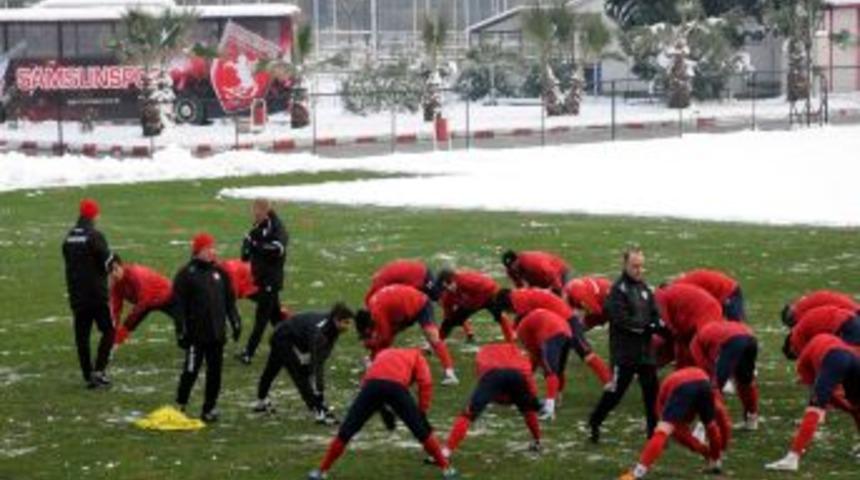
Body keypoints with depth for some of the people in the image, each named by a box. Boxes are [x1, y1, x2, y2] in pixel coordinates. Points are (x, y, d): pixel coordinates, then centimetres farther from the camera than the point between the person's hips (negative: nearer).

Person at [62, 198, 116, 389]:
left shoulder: (69, 237, 6)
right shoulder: (94, 236, -15)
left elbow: (68, 262, 10)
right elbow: (107, 261, -15)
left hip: (76, 294, 6)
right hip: (97, 293, -6)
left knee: (81, 335, 9)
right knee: (109, 330, 6)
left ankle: (88, 376, 10)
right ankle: (99, 369, -5)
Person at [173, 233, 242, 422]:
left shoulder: (219, 273, 10)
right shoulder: (186, 274, -7)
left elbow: (229, 300, 16)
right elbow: (180, 306, -9)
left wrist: (235, 322, 10)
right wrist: (182, 331, -12)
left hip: (217, 334, 5)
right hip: (196, 334, -5)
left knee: (215, 371, 7)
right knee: (191, 370, -1)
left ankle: (210, 408, 15)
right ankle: (179, 406, 13)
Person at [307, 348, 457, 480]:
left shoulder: (384, 354, 42)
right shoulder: (417, 357, 31)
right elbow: (425, 382, 12)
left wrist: (383, 410, 31)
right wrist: (422, 412, 17)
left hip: (371, 385, 2)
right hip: (396, 386, -2)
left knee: (346, 431, 13)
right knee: (422, 430, 14)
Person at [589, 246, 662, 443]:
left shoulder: (645, 288, 11)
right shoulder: (618, 290, -12)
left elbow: (655, 316, 9)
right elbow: (622, 320, -20)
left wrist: (657, 325, -14)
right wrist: (648, 326, -16)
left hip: (645, 350, 7)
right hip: (624, 351, -7)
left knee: (652, 391, 7)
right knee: (615, 391, 0)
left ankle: (655, 430, 15)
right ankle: (594, 423, 17)